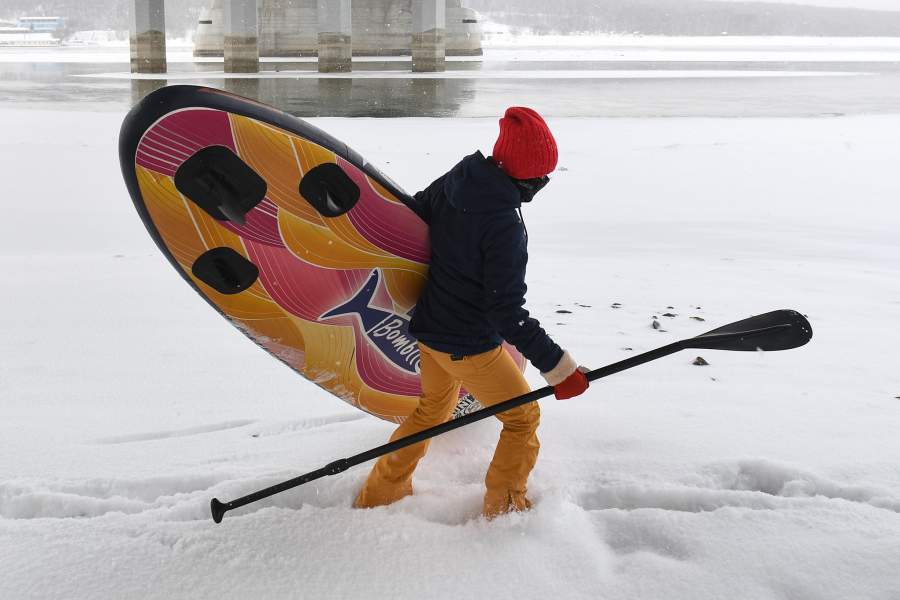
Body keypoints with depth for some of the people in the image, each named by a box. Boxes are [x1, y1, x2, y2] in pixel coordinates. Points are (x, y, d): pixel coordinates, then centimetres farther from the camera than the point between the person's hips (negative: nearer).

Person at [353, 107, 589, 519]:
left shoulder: (451, 183, -7)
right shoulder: (504, 225, -29)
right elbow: (506, 311, -28)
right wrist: (556, 365, -25)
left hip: (429, 329, 8)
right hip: (470, 346, -8)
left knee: (432, 409, 31)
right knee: (523, 418, 16)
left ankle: (379, 493, 42)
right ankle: (504, 507, 30)